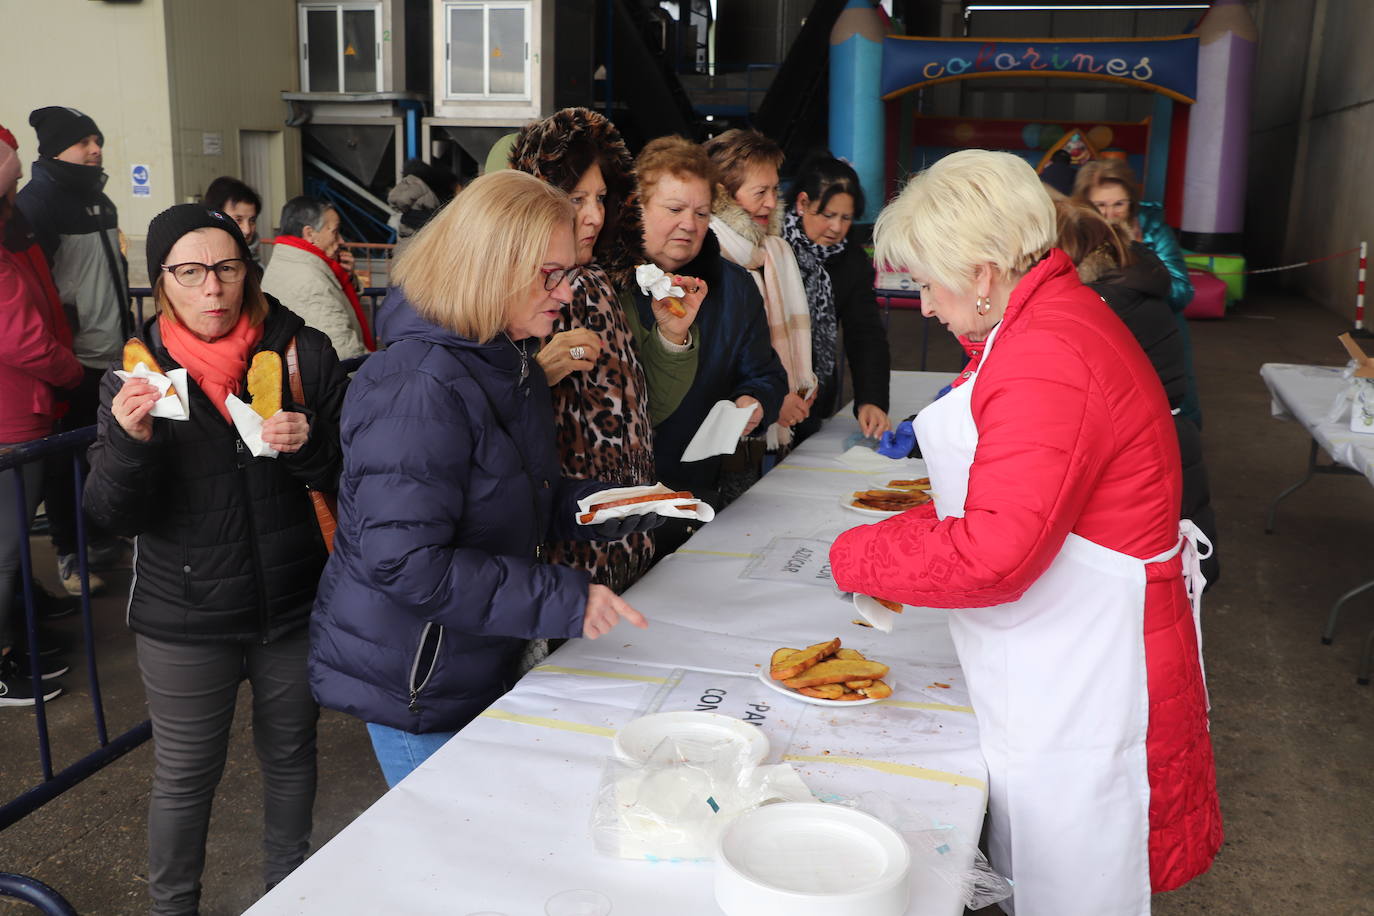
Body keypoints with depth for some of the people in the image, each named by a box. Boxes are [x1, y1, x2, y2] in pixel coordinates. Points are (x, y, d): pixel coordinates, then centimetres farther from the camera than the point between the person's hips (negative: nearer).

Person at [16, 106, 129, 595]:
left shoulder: (98, 200, 16)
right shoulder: (37, 201, -12)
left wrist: (126, 329, 22)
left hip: (112, 354, 8)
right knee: (67, 462, 2)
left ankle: (102, 540, 30)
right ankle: (69, 554, 13)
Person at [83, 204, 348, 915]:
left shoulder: (302, 351, -6)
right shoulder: (134, 371, -4)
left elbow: (349, 476, -2)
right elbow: (113, 514, -8)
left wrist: (310, 443, -23)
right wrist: (129, 441, -27)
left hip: (295, 604, 1)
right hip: (184, 617, -1)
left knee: (290, 754, 19)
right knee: (185, 776, 13)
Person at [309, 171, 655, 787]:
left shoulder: (512, 364, 6)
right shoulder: (418, 389, -26)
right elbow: (405, 563, -31)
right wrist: (564, 600, -29)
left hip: (484, 666, 9)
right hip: (413, 689, -9)